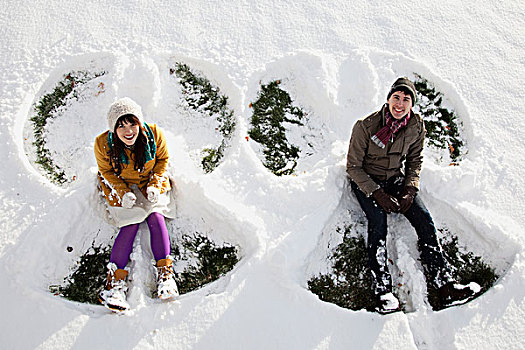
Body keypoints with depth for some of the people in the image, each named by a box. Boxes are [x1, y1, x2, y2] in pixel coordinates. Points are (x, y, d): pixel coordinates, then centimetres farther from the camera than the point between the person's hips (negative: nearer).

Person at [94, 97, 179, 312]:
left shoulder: (154, 135, -21)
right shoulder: (103, 144, -22)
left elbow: (162, 160, -3)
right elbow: (106, 171, -5)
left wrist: (155, 185, -15)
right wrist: (122, 192, -19)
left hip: (150, 183, 1)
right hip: (120, 187, -1)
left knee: (156, 216, -22)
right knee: (131, 223, -21)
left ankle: (165, 274, -16)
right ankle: (115, 283, -21)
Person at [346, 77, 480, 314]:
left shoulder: (416, 126, -6)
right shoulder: (365, 126, -18)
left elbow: (415, 161, 7)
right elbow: (353, 166, -13)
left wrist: (410, 190, -9)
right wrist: (378, 194, -22)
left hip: (396, 179, 3)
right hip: (366, 181, -3)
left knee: (423, 218, -18)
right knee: (378, 220, -30)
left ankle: (445, 287, -20)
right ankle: (382, 290, -29)